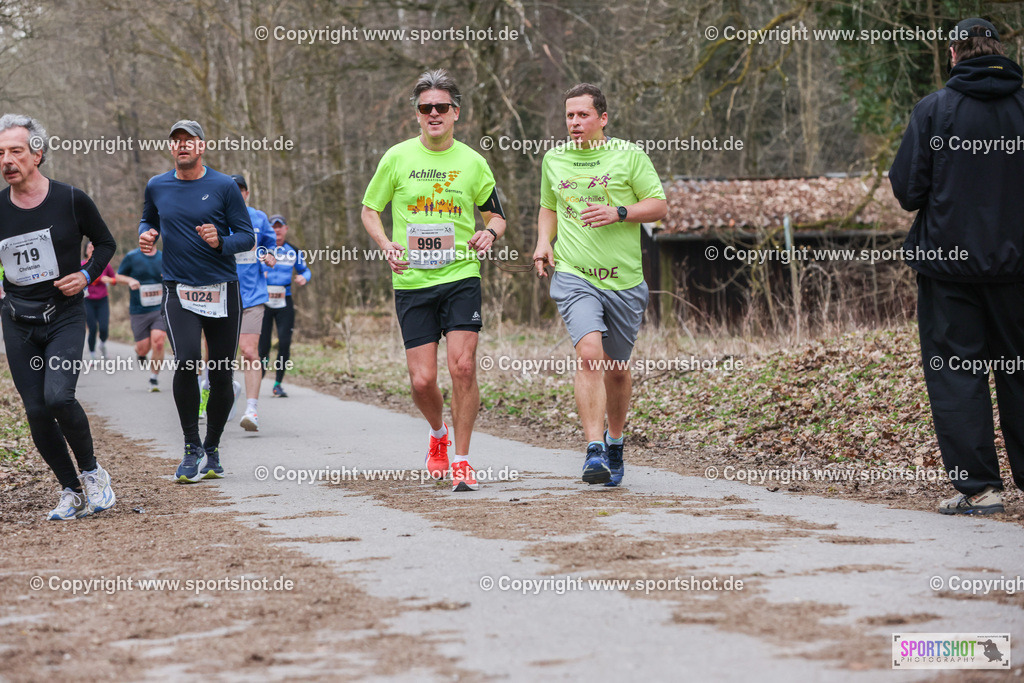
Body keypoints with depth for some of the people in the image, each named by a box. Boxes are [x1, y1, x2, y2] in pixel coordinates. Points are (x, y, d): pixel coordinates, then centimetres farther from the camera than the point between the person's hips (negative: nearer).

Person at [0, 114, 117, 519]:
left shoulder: (71, 201, -7)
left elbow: (105, 243, 8)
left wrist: (87, 275, -7)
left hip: (65, 317, -3)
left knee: (59, 397, -22)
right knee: (36, 411, -1)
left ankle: (91, 471, 2)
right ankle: (70, 491, 14)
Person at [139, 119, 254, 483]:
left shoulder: (224, 186, -1)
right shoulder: (157, 187, 7)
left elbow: (247, 237, 1)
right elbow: (148, 219, 26)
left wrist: (221, 242, -19)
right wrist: (146, 235, 3)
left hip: (222, 291, 0)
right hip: (179, 291, 0)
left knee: (221, 375, 2)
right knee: (186, 362, -22)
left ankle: (212, 449, 23)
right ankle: (192, 448, -10)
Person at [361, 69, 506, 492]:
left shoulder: (472, 163, 5)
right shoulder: (397, 158, 3)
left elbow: (496, 215, 16)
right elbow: (369, 210, 11)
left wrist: (490, 233, -8)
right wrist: (387, 245, -8)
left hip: (461, 276, 0)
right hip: (412, 282, 0)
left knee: (463, 366, -14)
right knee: (422, 380, -4)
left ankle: (461, 460, -1)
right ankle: (438, 433, 30)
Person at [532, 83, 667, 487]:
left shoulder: (629, 155, 1)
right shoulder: (553, 160, 10)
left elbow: (659, 205, 1)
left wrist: (618, 213, -15)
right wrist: (544, 241, 7)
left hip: (624, 280, 0)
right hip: (574, 276, 0)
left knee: (617, 368, 10)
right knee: (589, 353, -22)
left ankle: (614, 443, 35)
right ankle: (594, 452, -24)